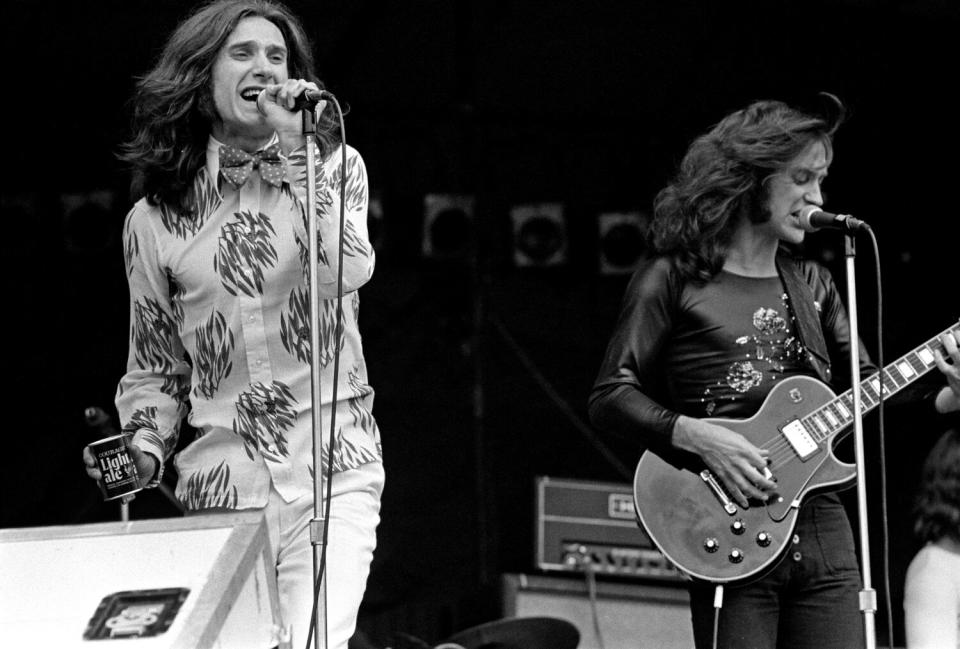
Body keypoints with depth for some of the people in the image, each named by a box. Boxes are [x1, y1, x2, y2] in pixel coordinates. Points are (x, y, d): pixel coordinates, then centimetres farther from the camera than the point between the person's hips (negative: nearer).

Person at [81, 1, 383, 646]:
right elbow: (155, 367, 16)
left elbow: (348, 273, -13)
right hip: (221, 480, 2)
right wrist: (143, 448, -2)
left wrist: (296, 150, -12)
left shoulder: (333, 166, 7)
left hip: (334, 469, -2)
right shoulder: (154, 220, 8)